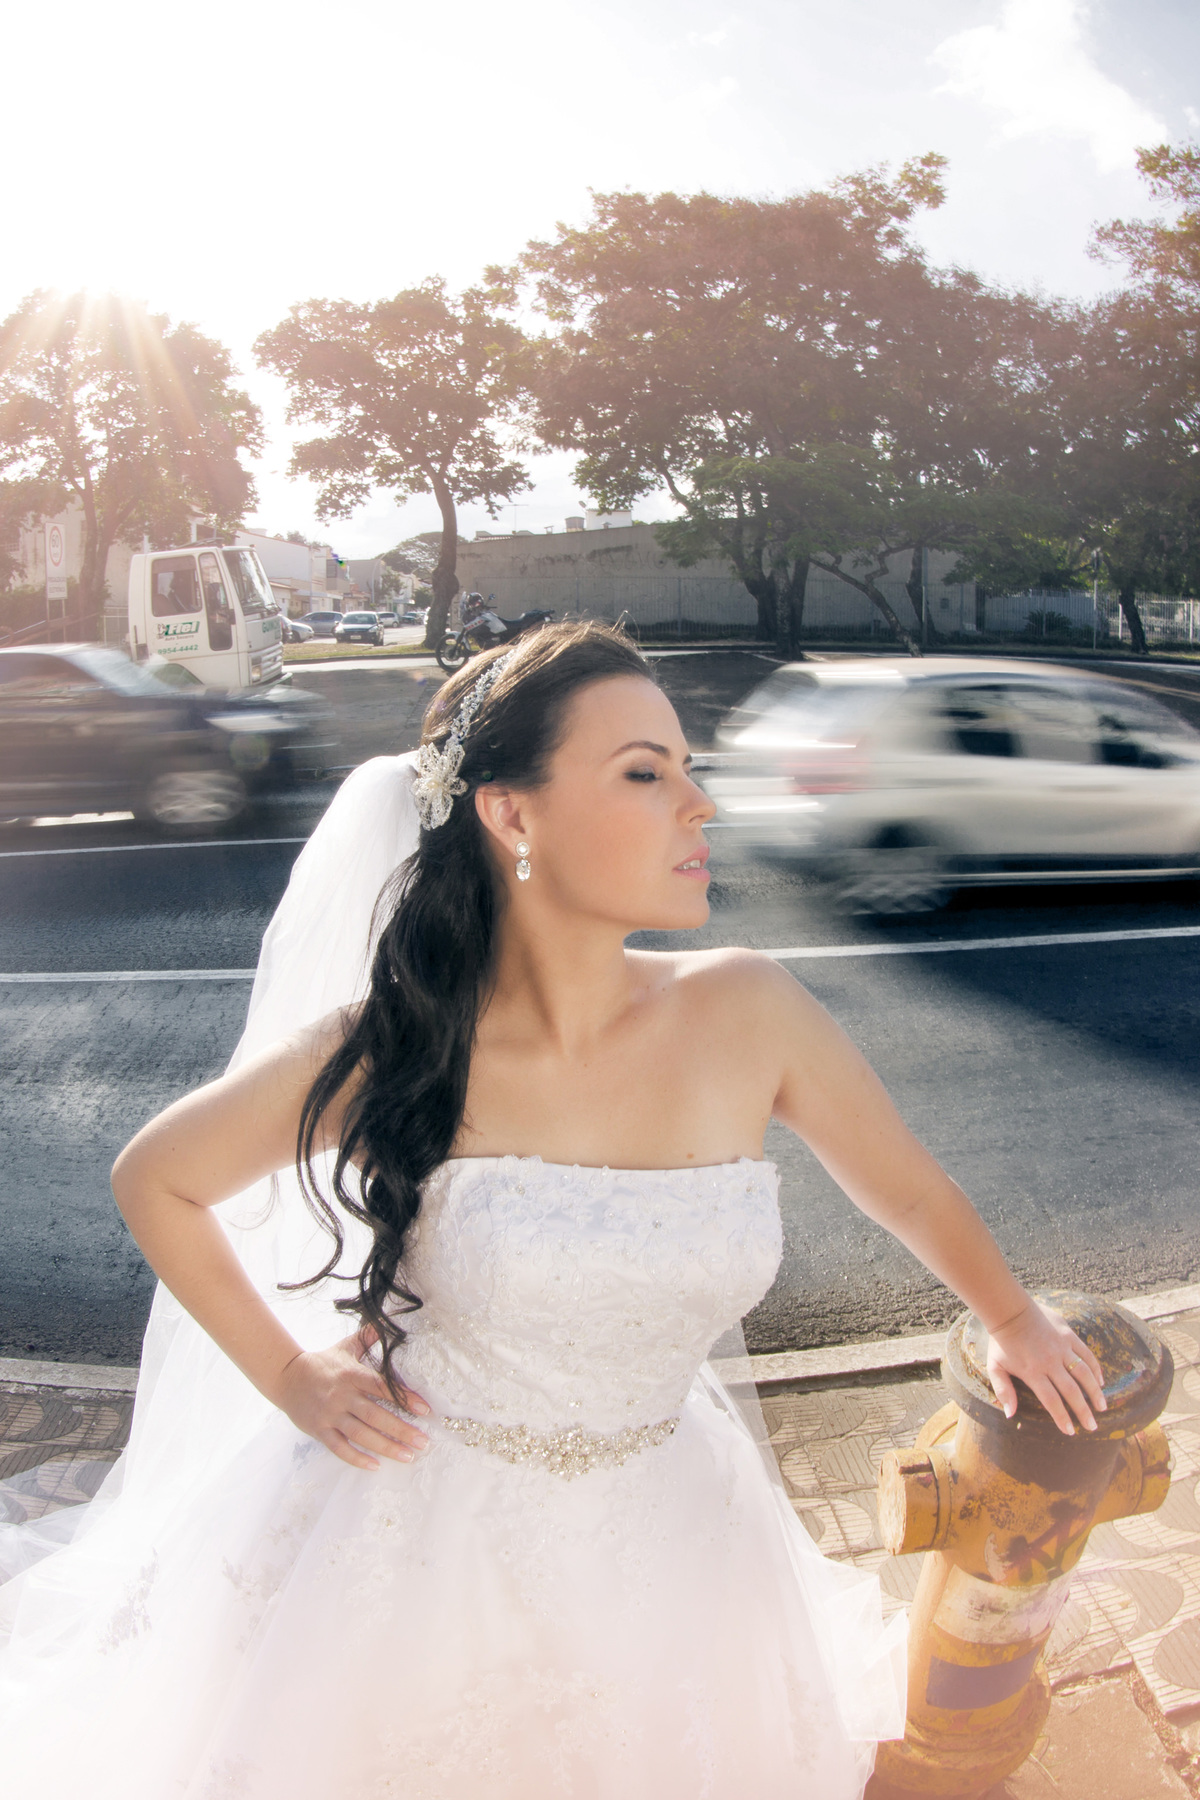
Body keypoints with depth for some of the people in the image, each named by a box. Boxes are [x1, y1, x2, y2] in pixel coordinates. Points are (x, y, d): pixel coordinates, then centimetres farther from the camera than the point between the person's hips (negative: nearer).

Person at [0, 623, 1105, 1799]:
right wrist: (289, 1376, -5)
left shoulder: (746, 1014, -16)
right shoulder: (393, 1048, -21)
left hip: (659, 1545, 3)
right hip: (415, 1526, -2)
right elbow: (153, 1180, -4)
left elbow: (907, 1189, 2)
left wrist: (1013, 1318, 17)